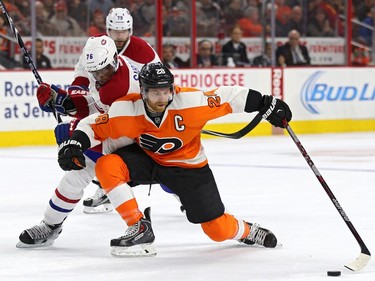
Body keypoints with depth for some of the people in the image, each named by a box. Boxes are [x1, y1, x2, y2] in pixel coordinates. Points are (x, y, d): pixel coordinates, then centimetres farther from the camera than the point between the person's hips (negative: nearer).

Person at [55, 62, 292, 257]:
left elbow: (229, 98, -22)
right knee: (106, 166, -27)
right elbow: (94, 127, -14)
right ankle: (140, 229, -17)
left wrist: (267, 105, -20)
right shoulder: (126, 110, -25)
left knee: (219, 230, -4)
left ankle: (246, 231, 36)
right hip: (147, 159, 2)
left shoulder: (190, 101, -30)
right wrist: (73, 144, -30)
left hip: (188, 166, -2)